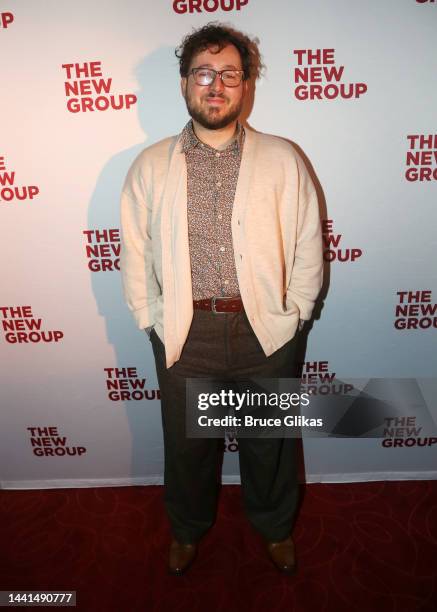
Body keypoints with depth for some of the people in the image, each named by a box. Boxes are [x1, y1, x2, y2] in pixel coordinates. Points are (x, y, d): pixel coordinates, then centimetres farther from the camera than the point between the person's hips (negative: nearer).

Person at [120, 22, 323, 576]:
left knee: (269, 442, 19)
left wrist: (290, 317, -1)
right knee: (186, 443, 19)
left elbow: (308, 246, 1)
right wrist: (154, 321, 0)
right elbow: (134, 253, 3)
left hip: (264, 331, 0)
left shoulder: (282, 160, 0)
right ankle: (188, 528, 49)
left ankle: (275, 527, 50)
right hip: (184, 333, 1)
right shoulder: (150, 166, 1)